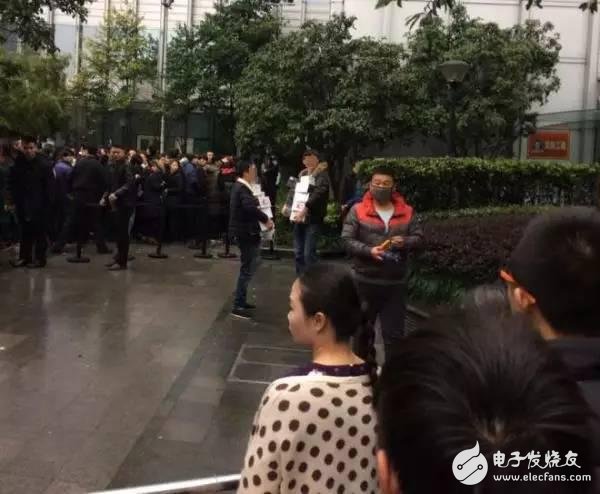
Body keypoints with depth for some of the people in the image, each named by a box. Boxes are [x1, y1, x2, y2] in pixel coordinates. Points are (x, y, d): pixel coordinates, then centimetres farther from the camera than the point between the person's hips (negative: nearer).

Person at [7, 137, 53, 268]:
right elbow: (12, 183, 10)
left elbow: (49, 185, -10)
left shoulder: (44, 164, -9)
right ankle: (24, 257, 21)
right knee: (25, 232, 13)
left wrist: (47, 202, -13)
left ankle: (40, 258, 10)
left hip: (39, 205, -4)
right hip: (23, 204, 4)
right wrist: (15, 198, 1)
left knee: (40, 232, 3)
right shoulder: (18, 163, 3)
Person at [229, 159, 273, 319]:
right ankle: (238, 306, -2)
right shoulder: (242, 189, -20)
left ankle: (241, 301, 28)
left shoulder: (240, 186, 13)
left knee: (248, 267, 19)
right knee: (248, 268, -6)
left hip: (245, 231, 11)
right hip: (245, 232, -11)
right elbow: (250, 207, -36)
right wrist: (266, 219, -27)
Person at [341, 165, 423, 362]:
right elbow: (347, 239, -6)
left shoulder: (406, 212, 5)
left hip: (396, 282, 1)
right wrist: (368, 251, -20)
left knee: (394, 332, 8)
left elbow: (418, 237, 6)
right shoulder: (358, 211, -2)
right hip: (365, 281, -1)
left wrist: (405, 242, -16)